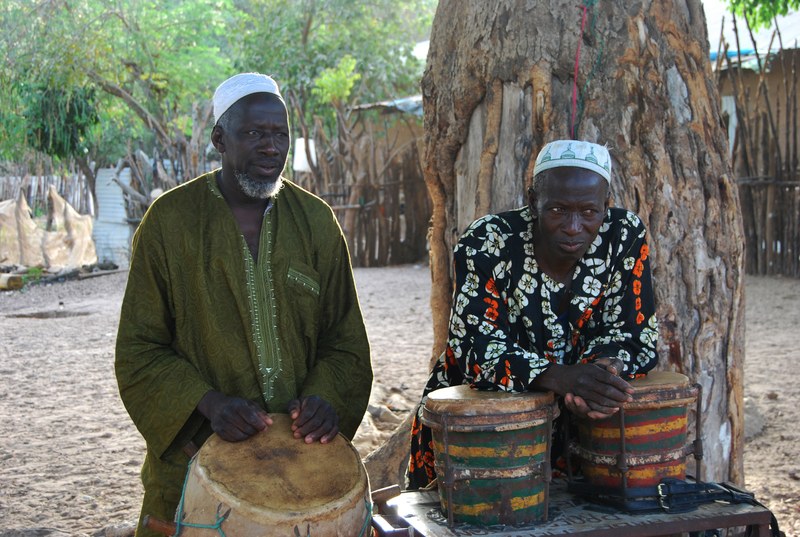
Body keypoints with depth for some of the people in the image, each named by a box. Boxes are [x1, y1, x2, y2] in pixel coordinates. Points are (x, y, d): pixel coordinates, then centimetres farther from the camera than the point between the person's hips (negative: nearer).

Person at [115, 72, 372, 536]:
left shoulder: (317, 220, 3)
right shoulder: (169, 220, -5)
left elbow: (346, 340, 5)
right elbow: (140, 350, -5)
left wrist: (325, 397, -14)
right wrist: (210, 405, -19)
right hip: (196, 457, -2)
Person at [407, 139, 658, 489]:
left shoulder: (625, 236, -8)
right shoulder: (486, 244, -16)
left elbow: (633, 335, -5)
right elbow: (477, 347, -22)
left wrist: (605, 369, -29)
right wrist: (560, 378, -40)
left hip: (572, 419, 3)